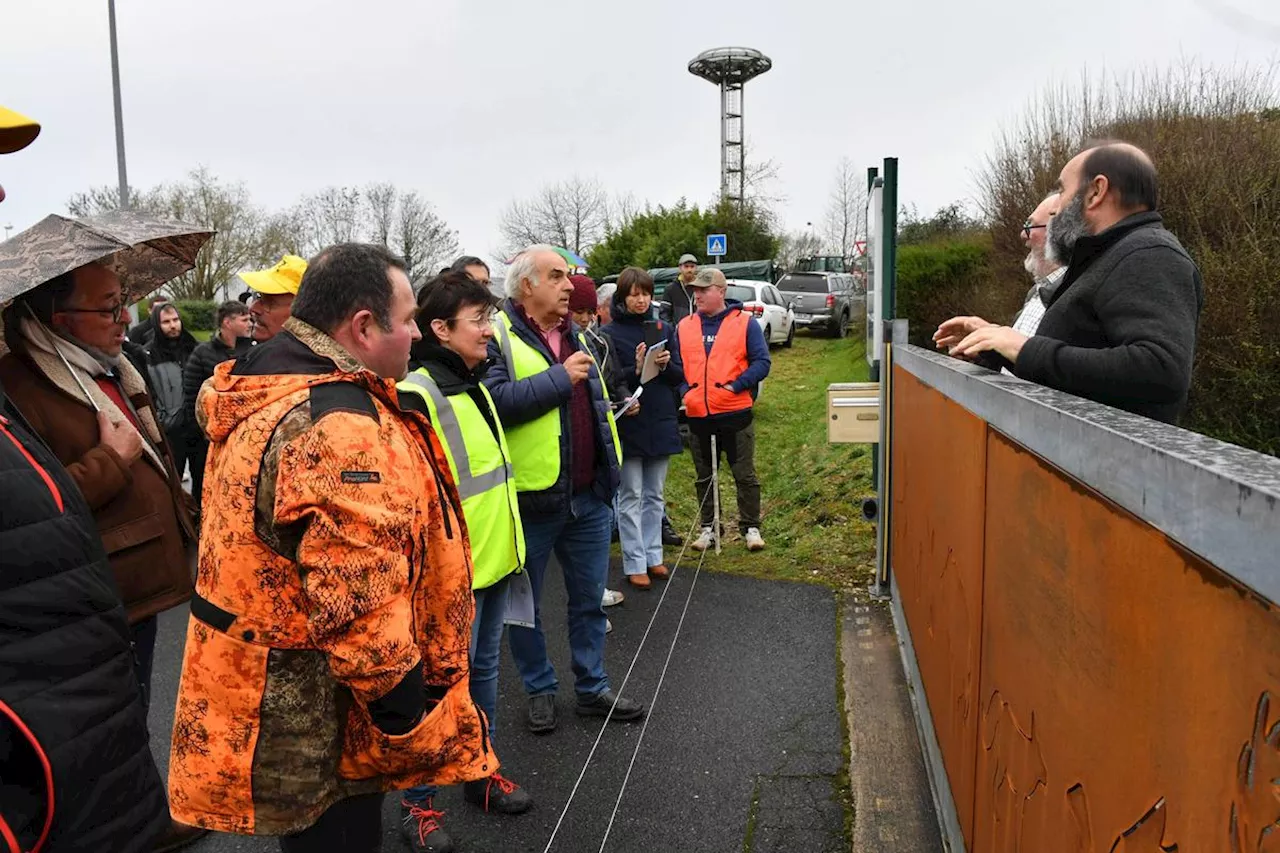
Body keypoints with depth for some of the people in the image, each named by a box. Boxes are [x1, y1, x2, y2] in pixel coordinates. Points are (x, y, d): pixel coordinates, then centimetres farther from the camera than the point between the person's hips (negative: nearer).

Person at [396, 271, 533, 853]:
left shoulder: (475, 383, 10)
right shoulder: (418, 395, -19)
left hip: (494, 559, 8)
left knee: (483, 668, 20)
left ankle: (482, 772, 38)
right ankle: (418, 803, 23)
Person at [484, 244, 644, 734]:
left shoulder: (574, 335, 12)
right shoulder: (498, 336, -11)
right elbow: (495, 400, -27)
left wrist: (609, 466, 18)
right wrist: (561, 377, -21)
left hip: (589, 496, 6)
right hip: (530, 499, -6)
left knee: (590, 599, 16)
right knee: (526, 603, 11)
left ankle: (593, 688, 31)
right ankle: (540, 689, 30)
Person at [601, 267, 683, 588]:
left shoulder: (663, 329, 7)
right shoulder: (610, 334, -5)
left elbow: (678, 378, 8)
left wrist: (666, 365, -13)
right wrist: (635, 370, -25)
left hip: (661, 423, 4)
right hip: (628, 425, -4)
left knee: (654, 496, 13)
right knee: (631, 497, 2)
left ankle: (653, 556, 24)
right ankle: (635, 564, 9)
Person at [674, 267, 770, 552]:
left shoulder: (745, 322, -1)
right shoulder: (684, 326, 10)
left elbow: (762, 362, -5)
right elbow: (677, 366, 13)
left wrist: (734, 386, -15)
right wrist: (685, 392, -4)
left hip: (735, 412, -3)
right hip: (697, 414, 4)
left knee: (745, 474, 4)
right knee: (704, 477, 13)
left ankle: (751, 528, 16)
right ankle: (708, 528, 25)